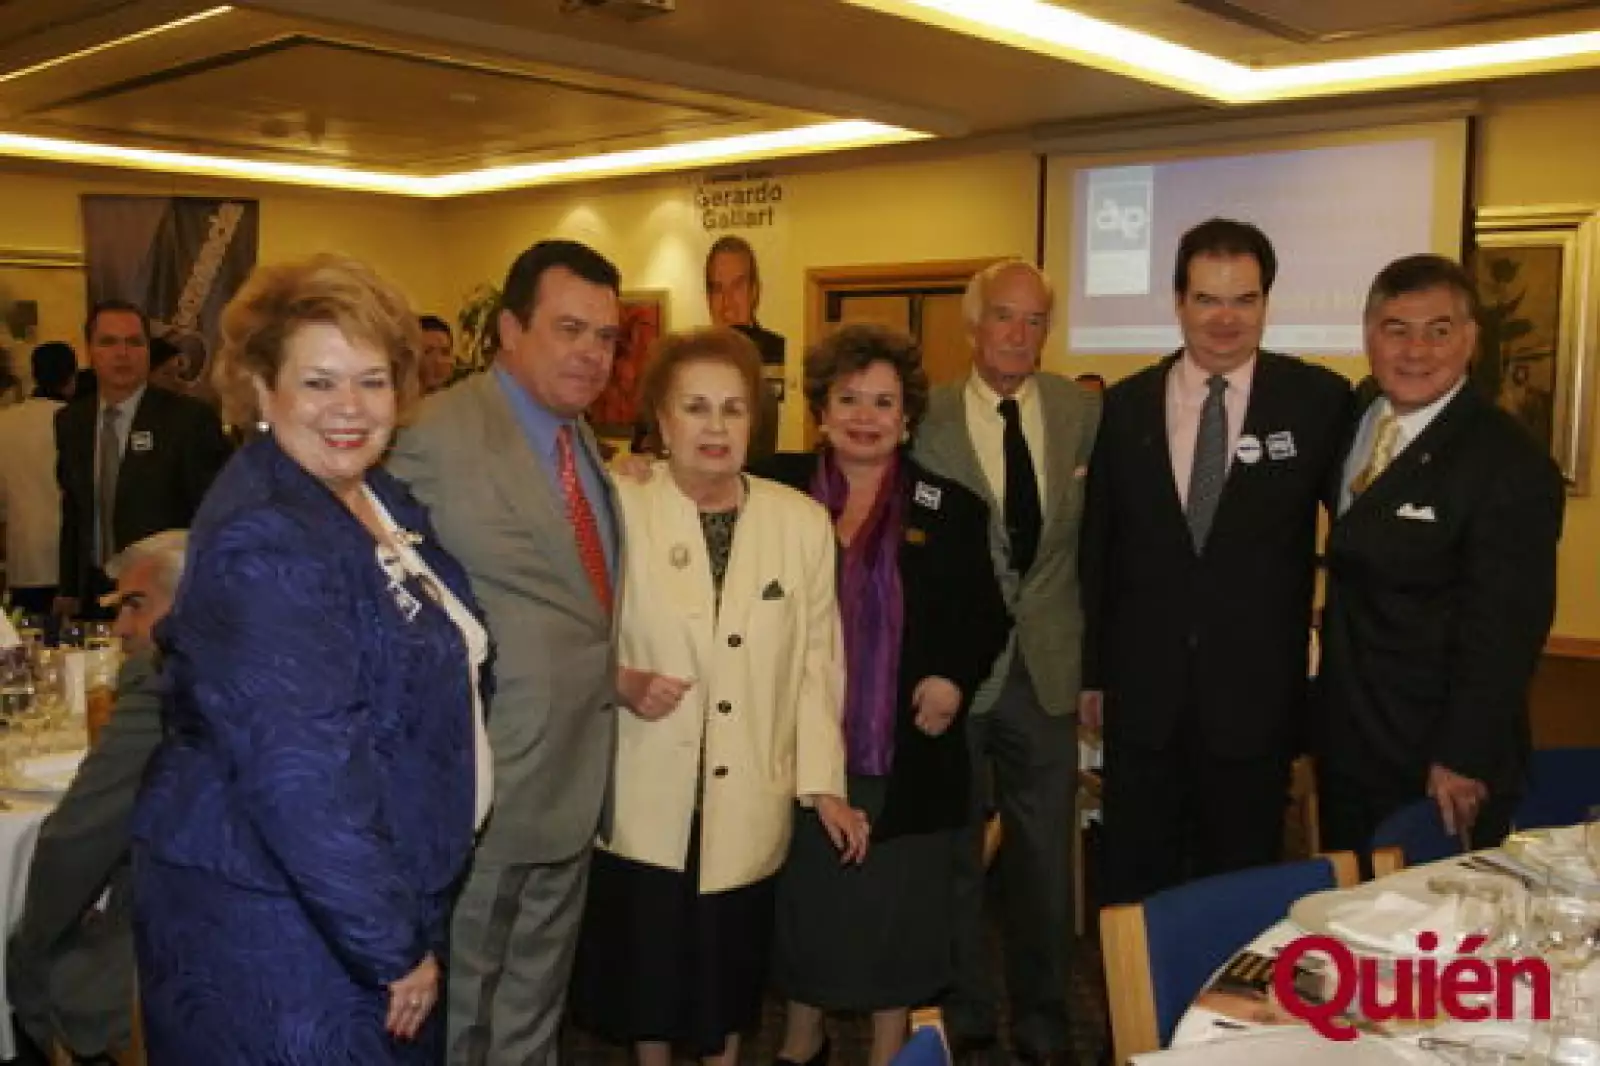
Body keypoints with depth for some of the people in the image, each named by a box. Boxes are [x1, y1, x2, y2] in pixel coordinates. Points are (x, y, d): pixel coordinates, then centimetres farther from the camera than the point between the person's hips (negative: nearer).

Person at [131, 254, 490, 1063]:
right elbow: (305, 776, -28)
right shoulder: (264, 544, -24)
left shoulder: (381, 503, 4)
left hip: (381, 895, 9)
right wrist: (395, 947, -21)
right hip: (278, 925, -8)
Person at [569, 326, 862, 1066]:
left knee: (732, 963, 15)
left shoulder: (803, 521, -1)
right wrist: (621, 682, -19)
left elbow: (818, 659, 1)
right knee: (646, 959, 12)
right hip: (648, 797, -1)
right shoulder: (620, 510, -8)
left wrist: (825, 782, -1)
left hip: (749, 801, 2)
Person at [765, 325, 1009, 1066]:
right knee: (803, 901, 17)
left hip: (905, 754, -1)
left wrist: (955, 678, -13)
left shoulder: (950, 508, -1)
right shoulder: (778, 489, 0)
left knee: (894, 910, 12)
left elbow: (986, 617, 3)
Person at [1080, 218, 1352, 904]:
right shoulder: (1127, 404, 1)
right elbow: (1098, 545, 6)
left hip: (1255, 692, -1)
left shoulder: (1318, 399, -5)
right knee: (1133, 879, 13)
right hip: (1143, 690, 2)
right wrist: (1091, 669, 7)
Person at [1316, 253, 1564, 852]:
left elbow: (1502, 632, -18)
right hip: (1343, 747, 7)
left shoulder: (1510, 465, -18)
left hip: (1438, 771, -6)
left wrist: (1463, 763, -17)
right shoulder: (1354, 419, 3)